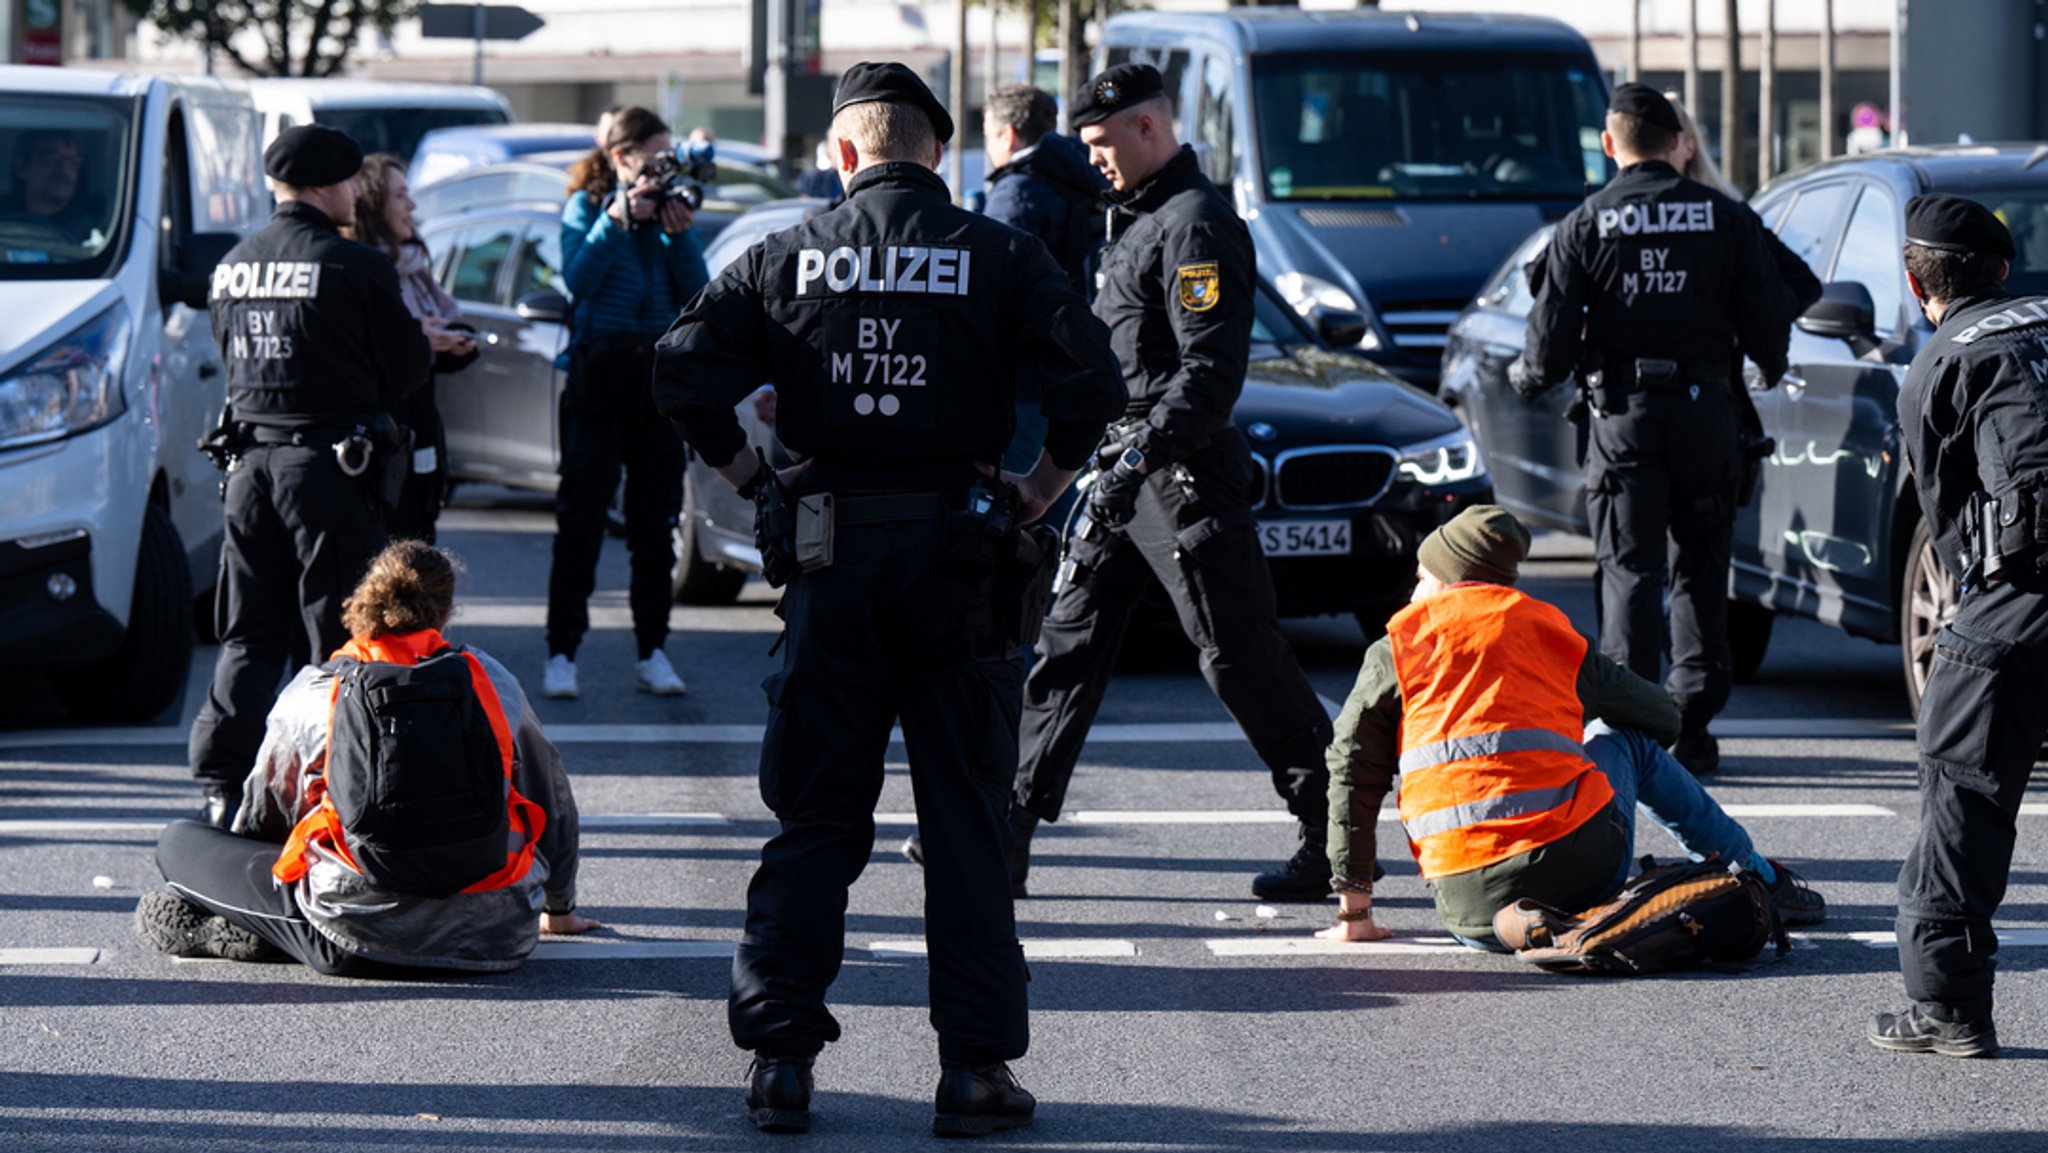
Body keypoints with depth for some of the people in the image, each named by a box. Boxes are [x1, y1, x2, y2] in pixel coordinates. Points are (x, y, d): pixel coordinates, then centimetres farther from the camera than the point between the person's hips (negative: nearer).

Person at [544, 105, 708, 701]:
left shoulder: (669, 206, 11)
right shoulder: (586, 206, 3)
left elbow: (696, 295, 4)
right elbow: (578, 278, -12)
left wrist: (680, 235, -8)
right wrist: (616, 220, -18)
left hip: (660, 376, 3)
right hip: (599, 376, -3)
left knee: (656, 522, 5)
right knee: (580, 520, -4)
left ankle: (652, 652, 11)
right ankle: (562, 653, -2)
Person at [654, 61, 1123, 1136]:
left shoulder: (787, 256, 4)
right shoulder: (996, 255, 0)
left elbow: (683, 371, -3)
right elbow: (1090, 374, -10)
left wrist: (753, 478, 6)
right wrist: (1040, 486, 1)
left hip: (831, 560, 1)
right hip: (956, 557, -1)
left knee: (814, 818, 9)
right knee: (965, 821, 4)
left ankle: (779, 1056, 6)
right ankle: (974, 1067, 3)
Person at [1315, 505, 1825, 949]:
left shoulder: (1395, 648, 10)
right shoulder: (1547, 628, 15)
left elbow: (1353, 772, 5)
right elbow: (1662, 717, 26)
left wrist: (1354, 909, 9)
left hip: (1470, 907, -1)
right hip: (1585, 871, 1)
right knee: (1627, 739, 31)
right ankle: (1760, 879, 39)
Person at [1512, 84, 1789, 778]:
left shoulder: (1585, 224, -1)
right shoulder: (1725, 218, 2)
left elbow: (1552, 335, -4)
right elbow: (1764, 324, 4)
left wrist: (1525, 379, 18)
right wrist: (1770, 371, 26)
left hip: (1624, 413, -1)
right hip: (1705, 404, 1)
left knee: (1629, 569, 1)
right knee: (1701, 566, 10)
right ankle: (1691, 726, 8)